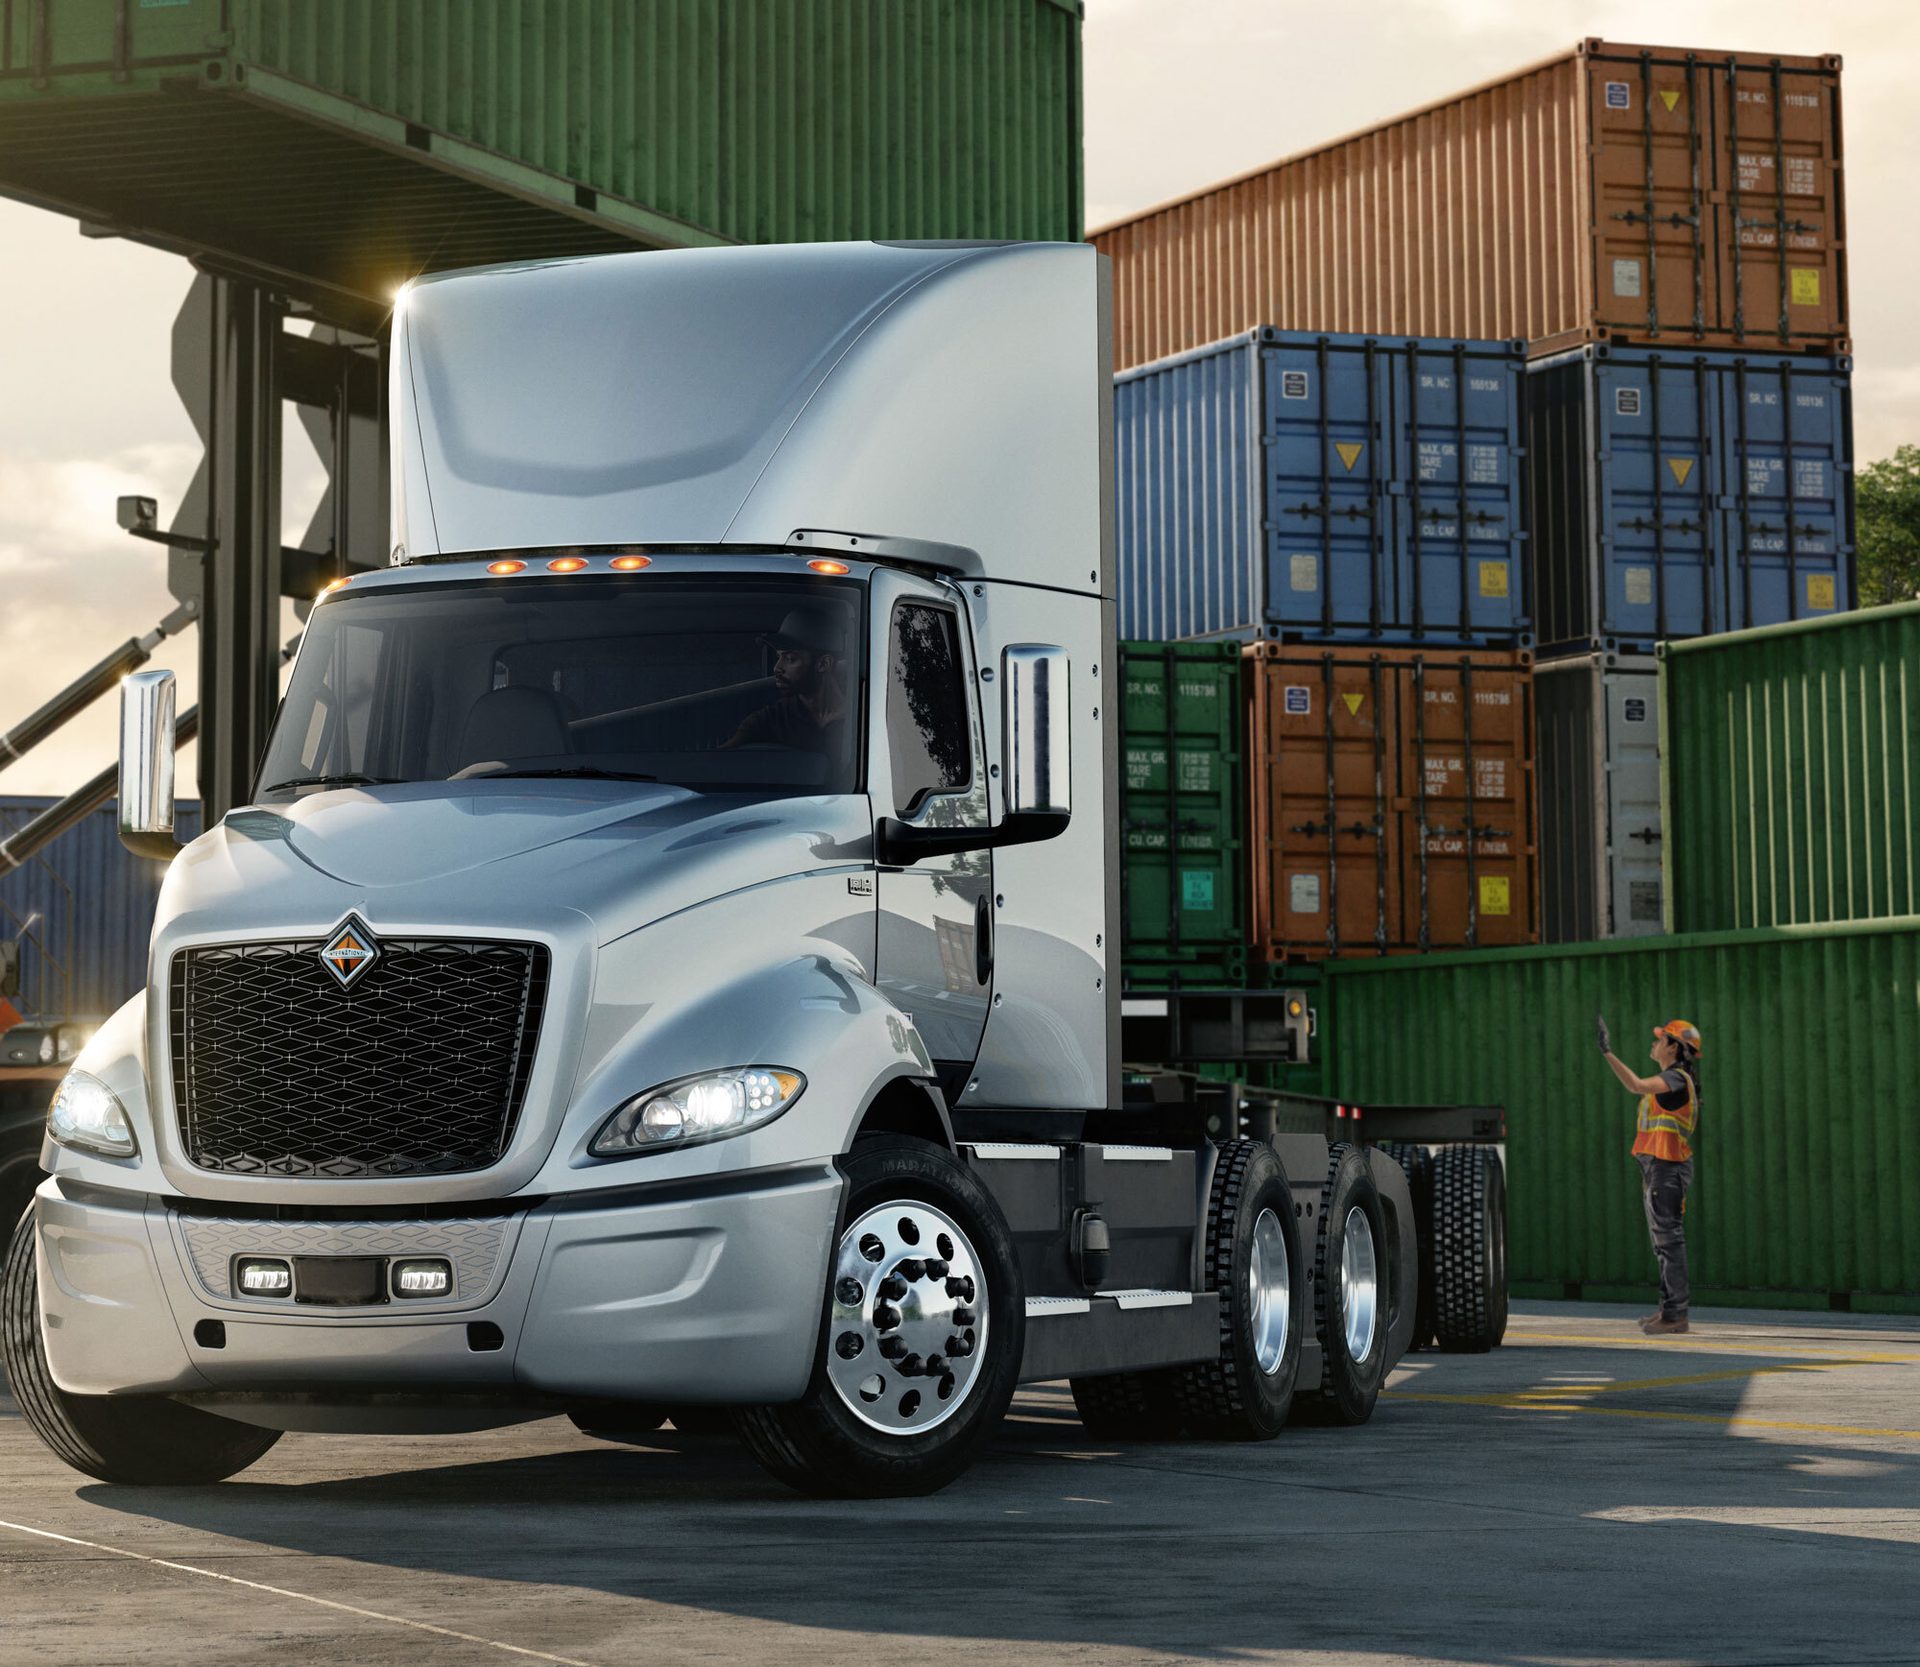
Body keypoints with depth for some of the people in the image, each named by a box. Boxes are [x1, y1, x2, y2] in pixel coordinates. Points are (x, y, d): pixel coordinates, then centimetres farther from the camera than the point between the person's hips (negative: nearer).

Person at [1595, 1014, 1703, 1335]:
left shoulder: (1678, 1079, -14)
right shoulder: (1669, 1080, 18)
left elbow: (1637, 1085, -30)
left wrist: (1609, 1054, -32)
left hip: (1668, 1167, -11)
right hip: (1655, 1166, 11)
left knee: (1669, 1239, -10)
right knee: (1663, 1240, 14)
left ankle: (1675, 1315, -11)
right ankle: (1669, 1309, 20)